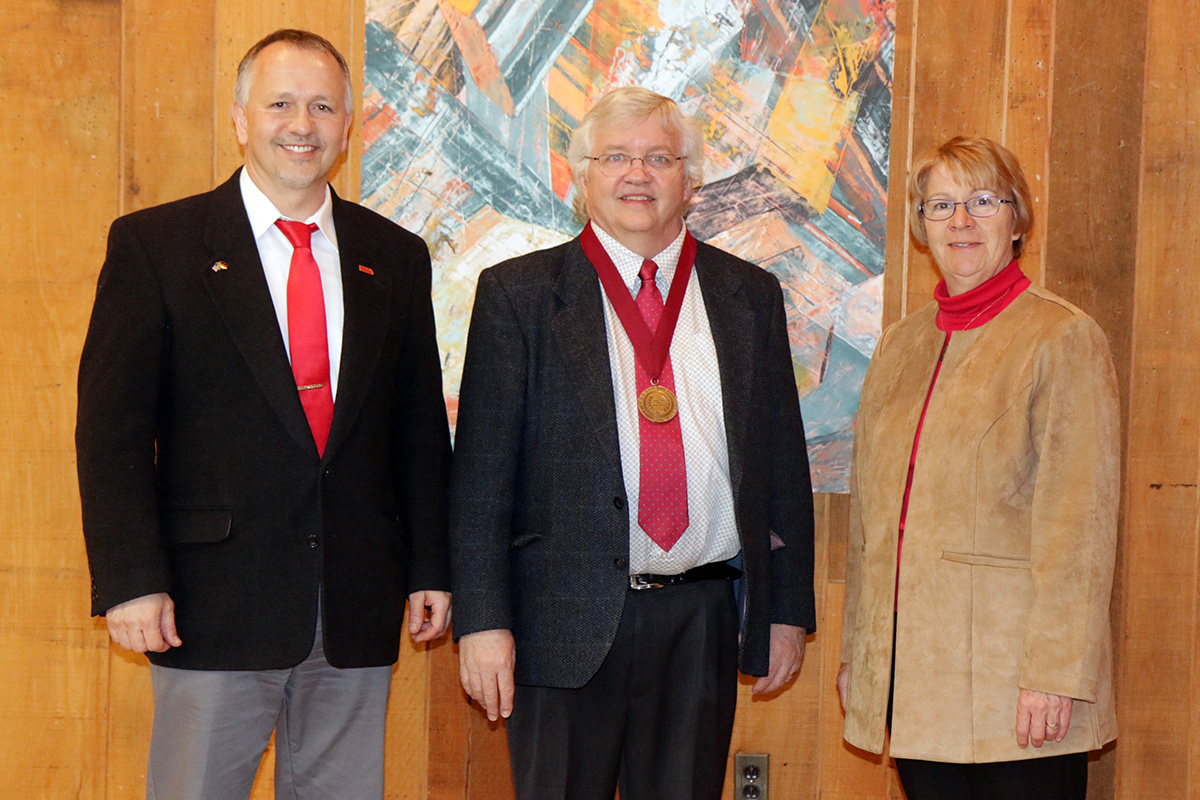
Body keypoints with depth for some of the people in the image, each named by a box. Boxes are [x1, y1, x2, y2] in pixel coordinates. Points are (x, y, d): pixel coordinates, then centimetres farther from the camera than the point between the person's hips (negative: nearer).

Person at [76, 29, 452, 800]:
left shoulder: (396, 257, 11)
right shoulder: (154, 244, 0)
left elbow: (422, 428, 13)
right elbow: (113, 426, -5)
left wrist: (431, 568, 9)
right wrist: (130, 580, -12)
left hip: (359, 609, 3)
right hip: (215, 603, -3)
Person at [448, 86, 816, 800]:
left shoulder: (751, 296, 10)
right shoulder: (518, 294, 1)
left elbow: (784, 464, 12)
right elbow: (482, 473, -3)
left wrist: (789, 609, 9)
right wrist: (483, 620, -10)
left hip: (705, 621, 3)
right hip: (566, 623, -2)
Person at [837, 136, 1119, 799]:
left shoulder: (1063, 338, -6)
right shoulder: (899, 346, 14)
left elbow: (1080, 524, -11)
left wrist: (1055, 671, -16)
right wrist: (856, 651, 15)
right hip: (908, 669, 6)